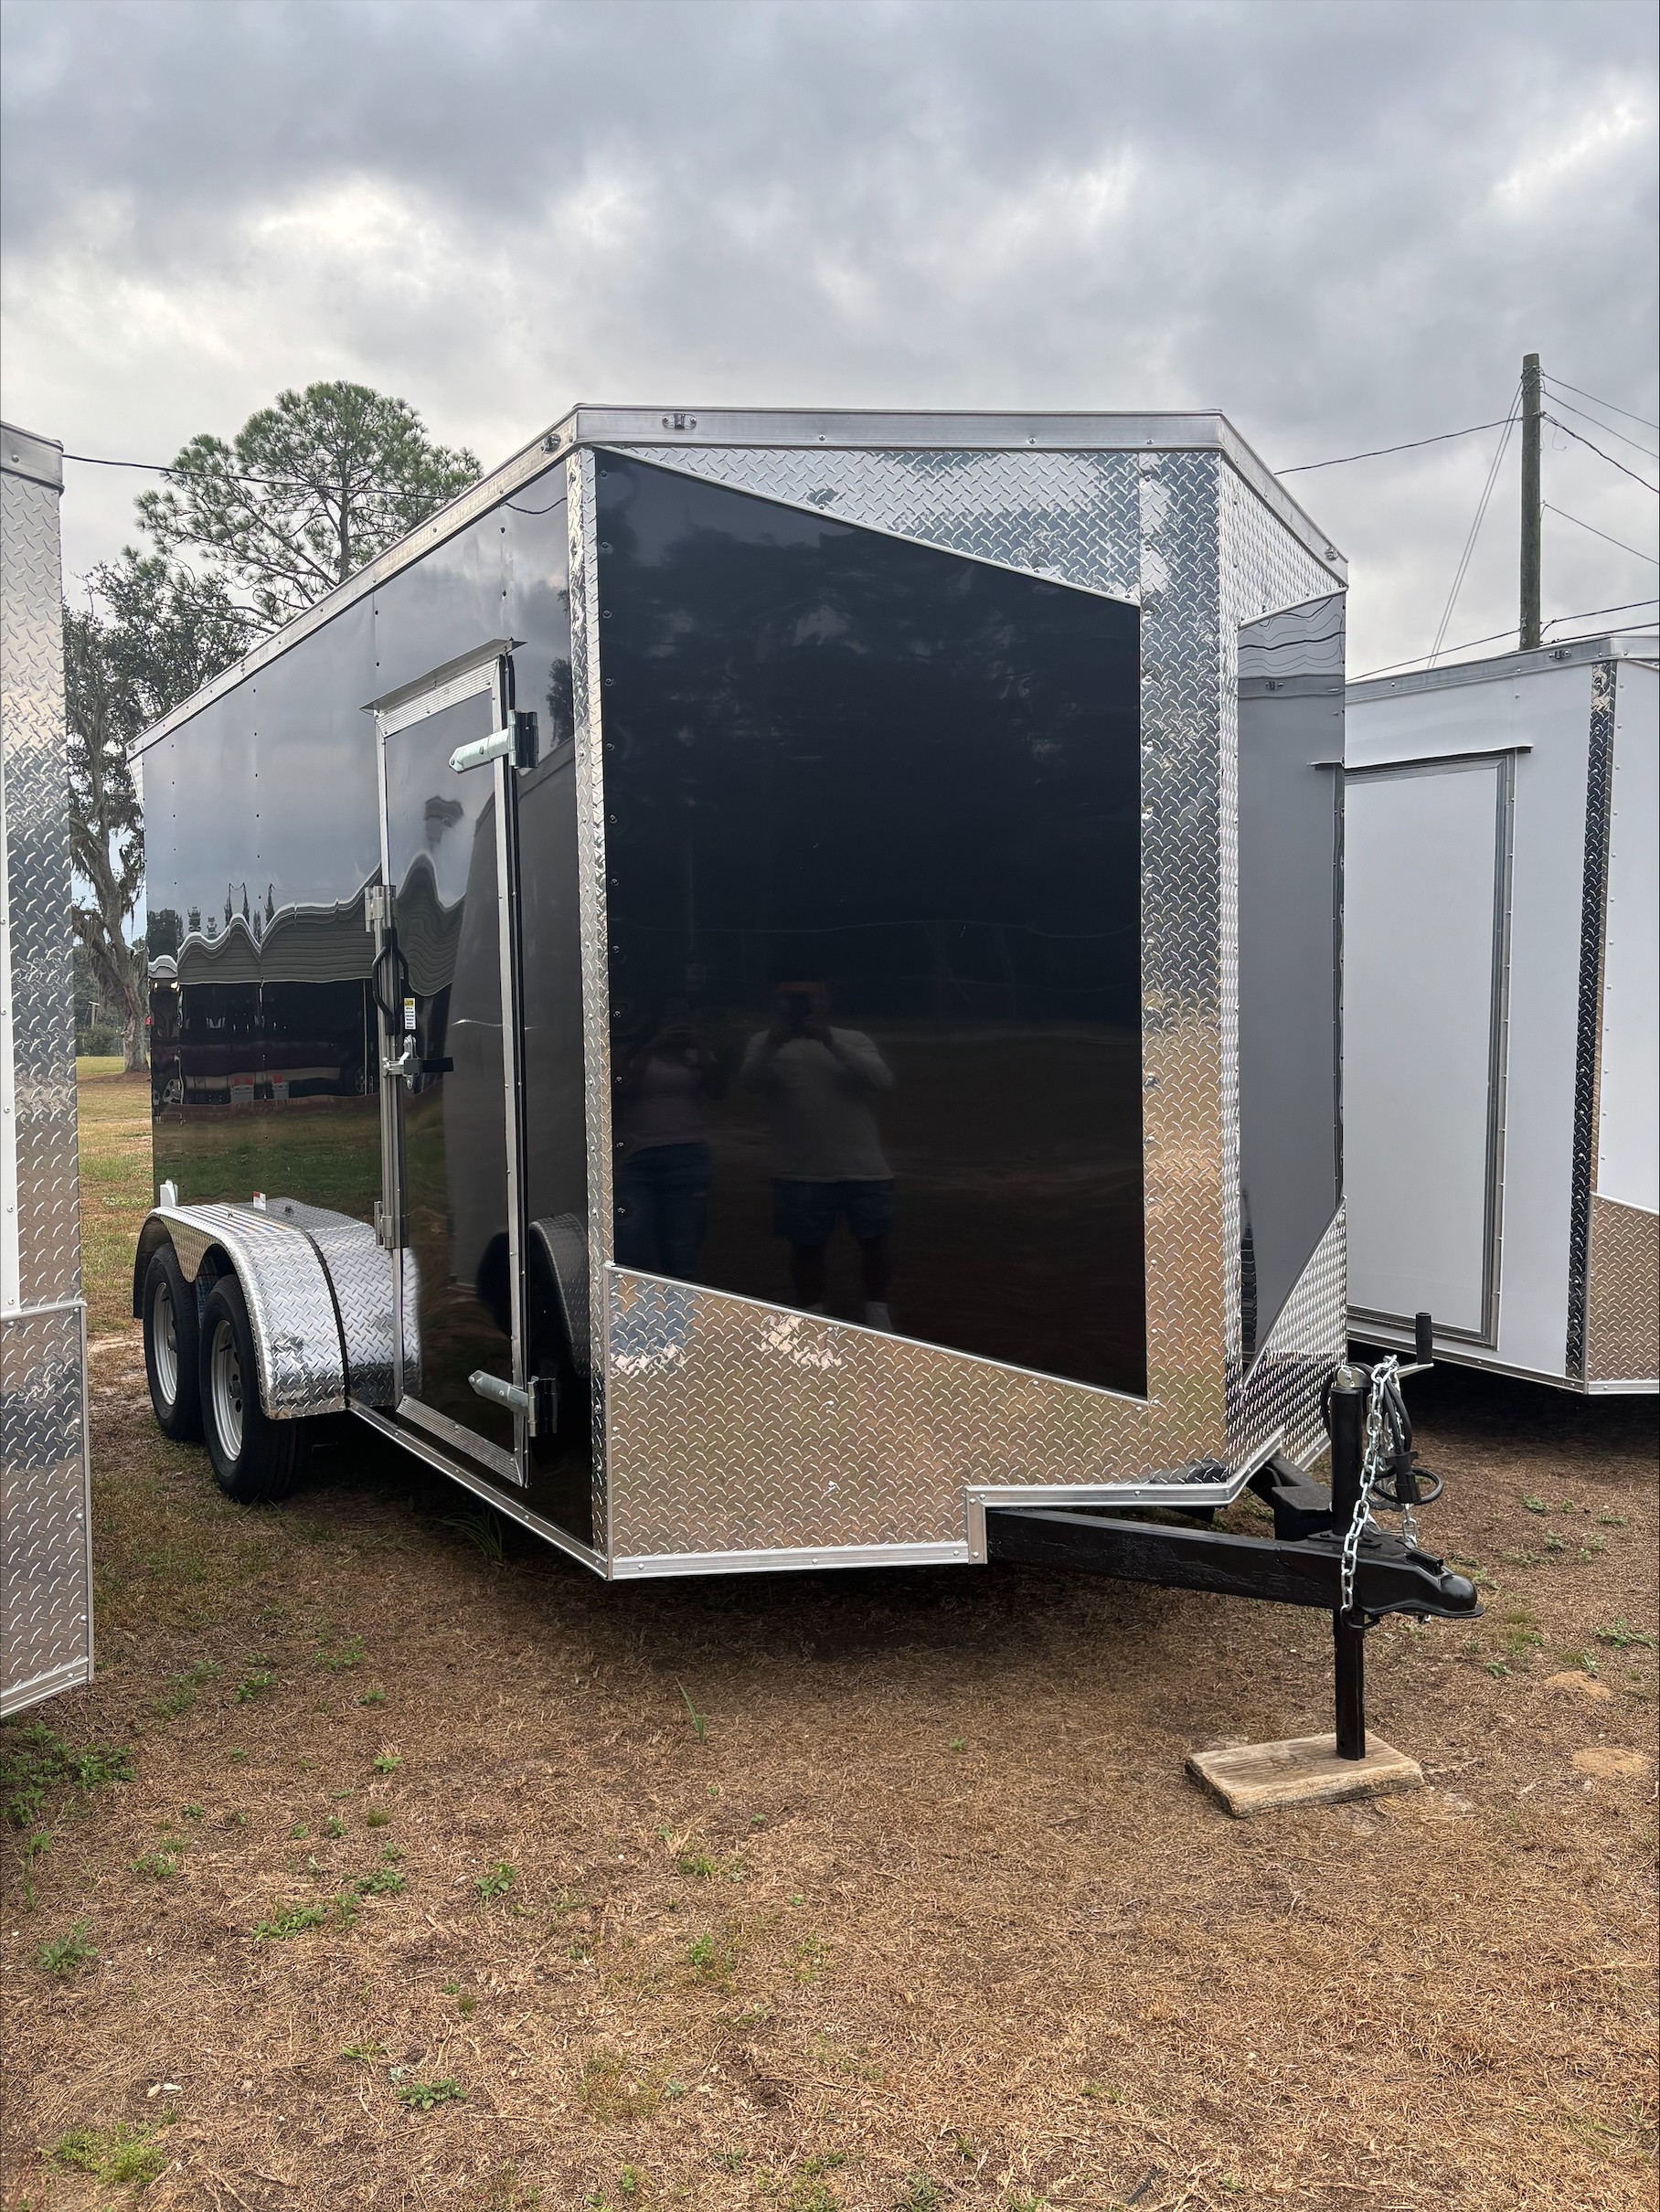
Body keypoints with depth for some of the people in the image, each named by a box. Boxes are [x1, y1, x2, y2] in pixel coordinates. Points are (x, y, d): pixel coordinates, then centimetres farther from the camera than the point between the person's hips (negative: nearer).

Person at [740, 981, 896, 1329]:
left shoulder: (853, 1039, 4)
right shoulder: (766, 1042, 3)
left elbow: (882, 1079, -12)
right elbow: (749, 1080, -15)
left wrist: (832, 1043, -23)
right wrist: (774, 1043, -34)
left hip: (863, 1167, 1)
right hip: (802, 1172, -1)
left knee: (873, 1240, 9)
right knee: (806, 1246, 7)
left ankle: (878, 1318, 28)